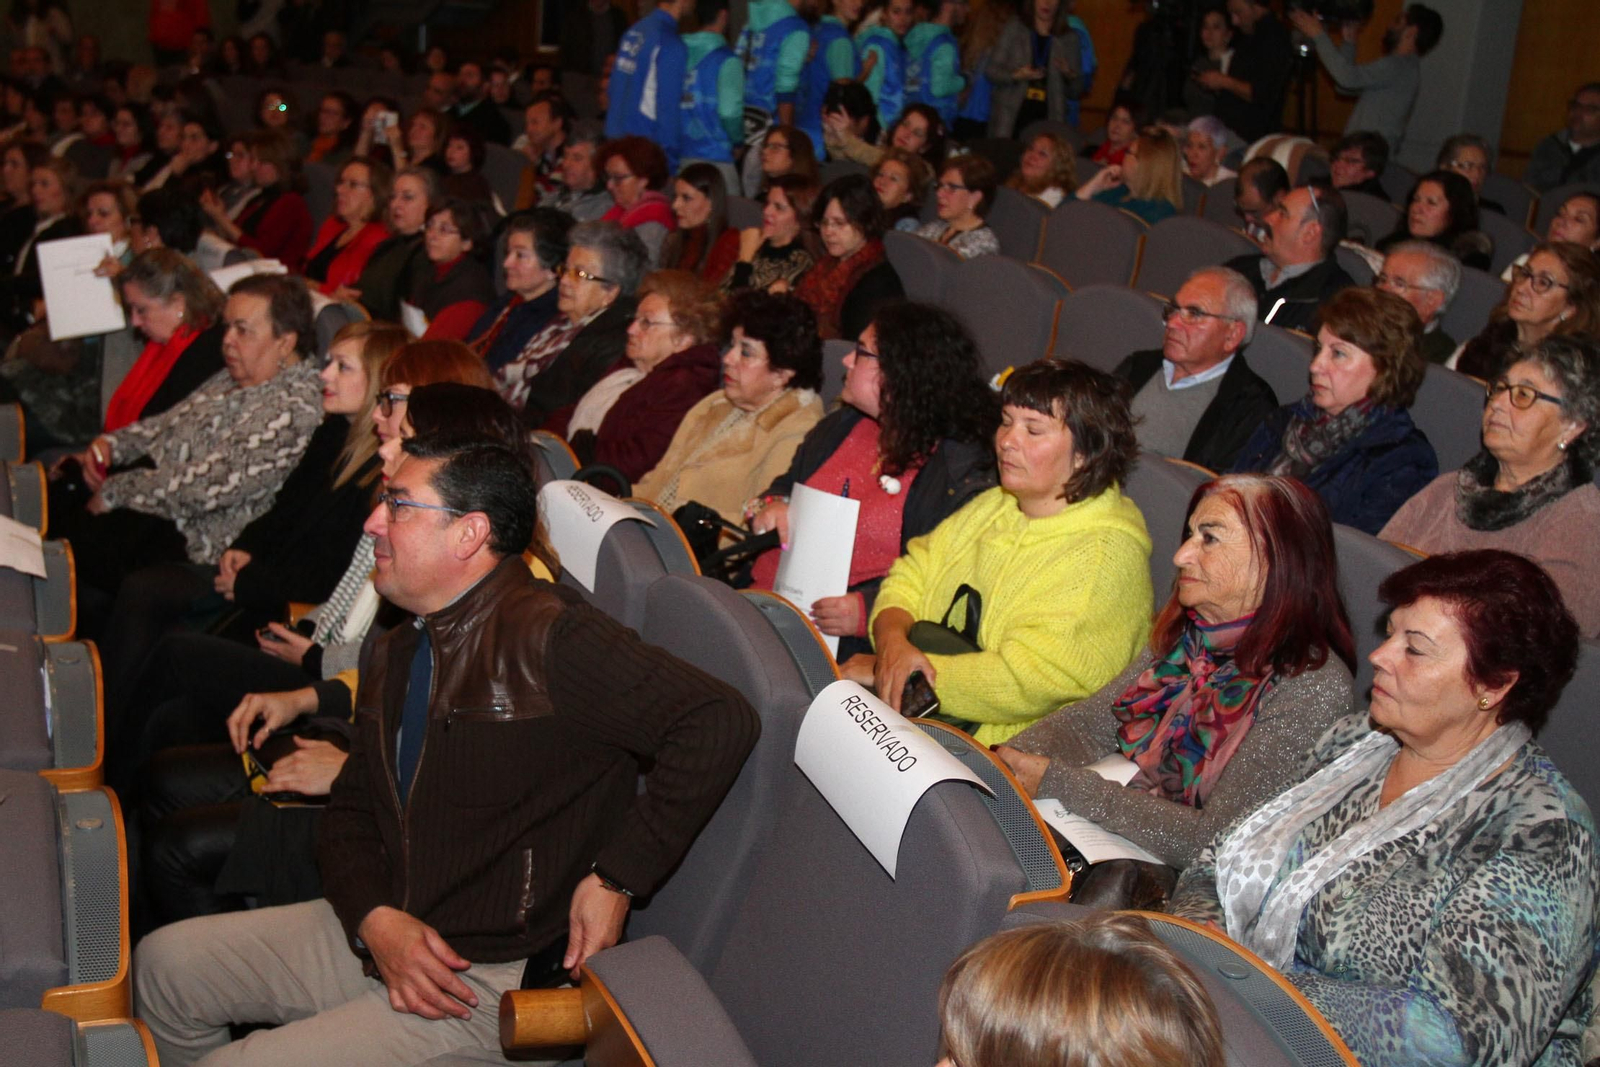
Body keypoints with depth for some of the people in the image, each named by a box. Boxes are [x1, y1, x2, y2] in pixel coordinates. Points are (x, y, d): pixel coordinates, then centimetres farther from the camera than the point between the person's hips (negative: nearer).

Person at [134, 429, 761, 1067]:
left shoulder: (546, 637, -20)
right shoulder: (397, 654, 11)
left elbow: (719, 721, -28)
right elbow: (350, 810, 14)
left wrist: (616, 877, -23)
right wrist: (375, 918, -8)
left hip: (491, 984, -8)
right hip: (381, 936, 9)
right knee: (167, 964, 11)